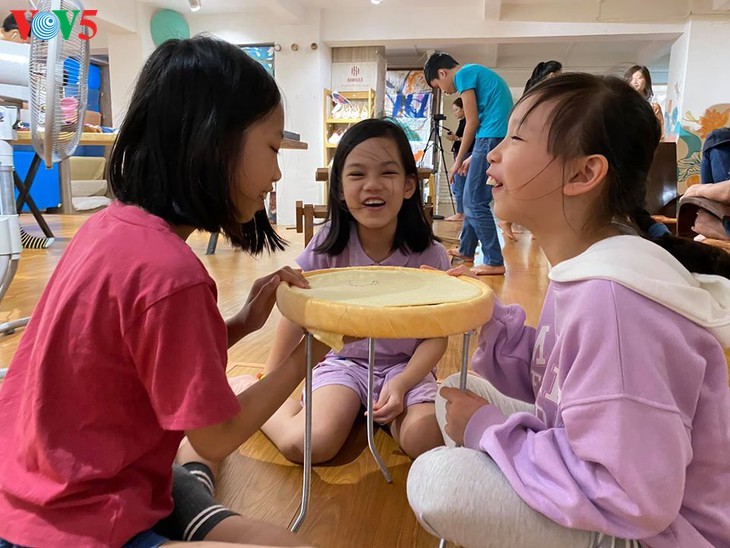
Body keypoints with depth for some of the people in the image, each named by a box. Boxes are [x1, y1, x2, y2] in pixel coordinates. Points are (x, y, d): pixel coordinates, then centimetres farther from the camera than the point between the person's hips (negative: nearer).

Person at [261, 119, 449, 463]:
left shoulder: (429, 255, -13)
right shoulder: (328, 244, -12)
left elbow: (435, 335, -6)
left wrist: (402, 384, -22)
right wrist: (269, 384, 1)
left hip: (405, 366, 1)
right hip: (344, 361, 0)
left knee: (427, 441, -25)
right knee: (307, 445, -22)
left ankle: (385, 413, 7)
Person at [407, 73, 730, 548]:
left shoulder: (611, 296, -31)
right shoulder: (585, 272, -1)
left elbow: (635, 498, -29)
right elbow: (556, 392, 6)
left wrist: (488, 431, -19)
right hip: (622, 497, 9)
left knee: (438, 481, -23)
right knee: (457, 395, 9)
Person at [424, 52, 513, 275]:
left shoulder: (464, 73, -1)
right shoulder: (479, 73, 26)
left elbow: (472, 121, -7)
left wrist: (459, 160, 1)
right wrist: (472, 158, 20)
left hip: (492, 139, -10)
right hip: (503, 139, 10)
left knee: (475, 202, -8)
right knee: (474, 198, 16)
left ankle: (495, 262, -8)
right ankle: (466, 250, 27)